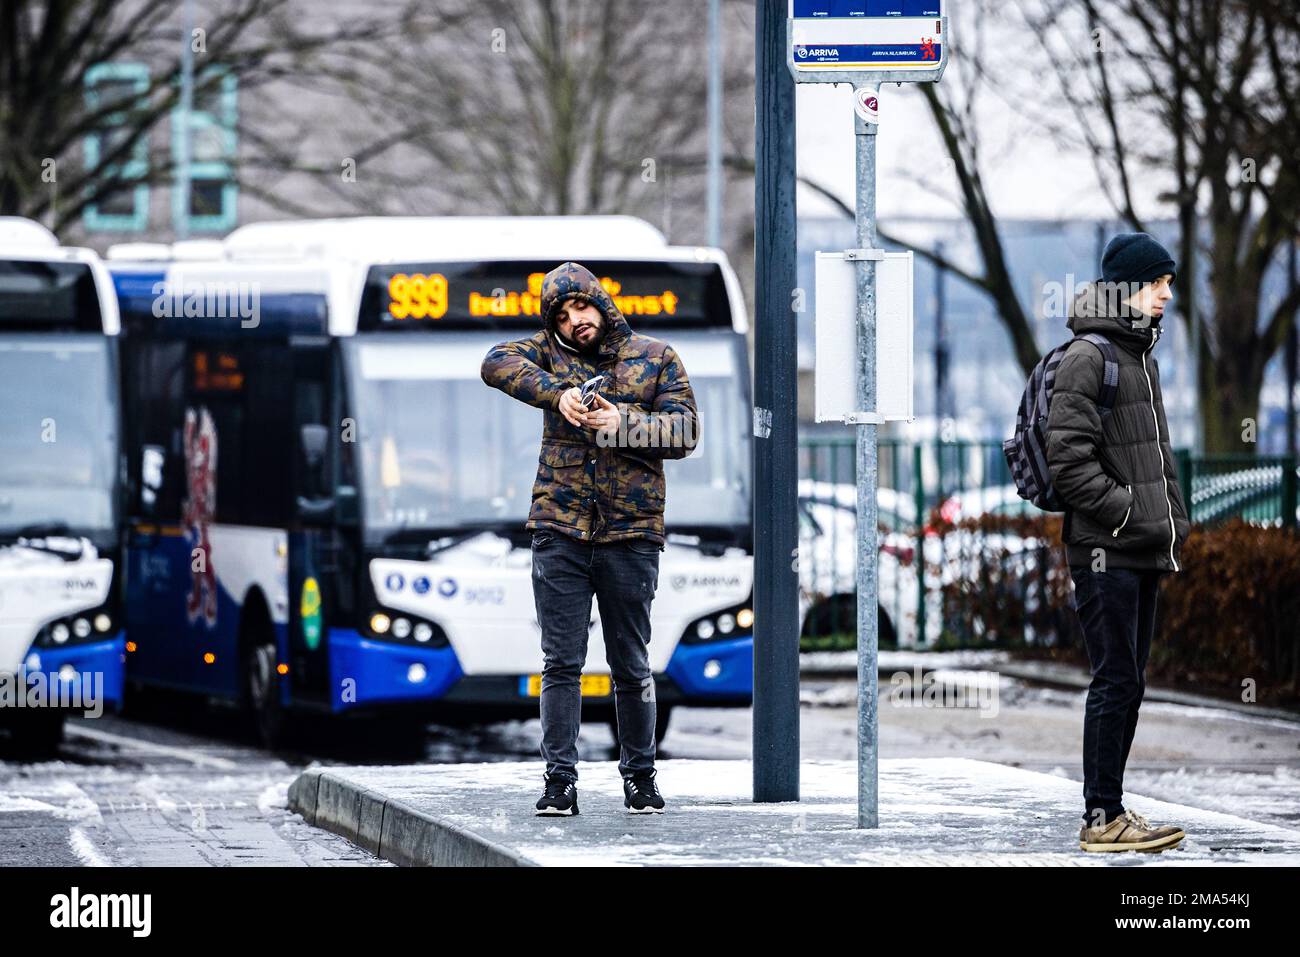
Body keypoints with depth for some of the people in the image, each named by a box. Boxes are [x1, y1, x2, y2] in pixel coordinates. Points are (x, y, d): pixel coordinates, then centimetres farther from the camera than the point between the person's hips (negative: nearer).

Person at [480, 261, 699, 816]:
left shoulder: (655, 358, 7)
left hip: (631, 533, 0)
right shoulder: (550, 353, 8)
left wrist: (623, 425, -14)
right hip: (560, 531, 1)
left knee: (631, 666, 7)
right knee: (561, 663, -1)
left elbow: (685, 432, 1)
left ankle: (639, 776, 18)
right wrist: (556, 393, -21)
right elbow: (497, 363, -9)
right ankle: (560, 780, 1)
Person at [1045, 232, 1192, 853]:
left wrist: (1173, 518, 13)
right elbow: (1069, 463, -18)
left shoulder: (1140, 356, 18)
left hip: (1140, 552, 9)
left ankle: (1110, 811, 16)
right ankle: (1103, 818, -6)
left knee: (1127, 684, 11)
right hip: (1105, 553, -9)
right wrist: (1132, 515, -18)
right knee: (1116, 681, -9)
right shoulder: (1088, 358, -11)